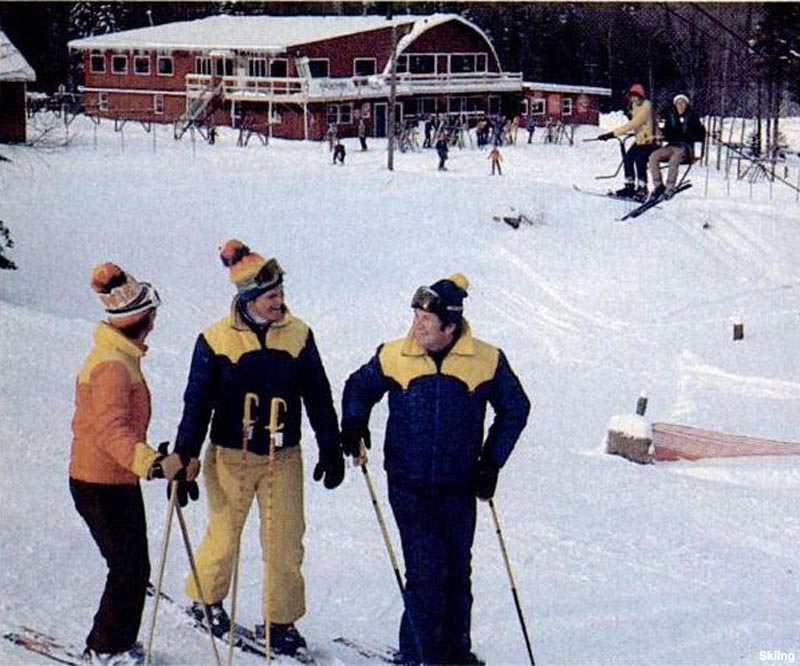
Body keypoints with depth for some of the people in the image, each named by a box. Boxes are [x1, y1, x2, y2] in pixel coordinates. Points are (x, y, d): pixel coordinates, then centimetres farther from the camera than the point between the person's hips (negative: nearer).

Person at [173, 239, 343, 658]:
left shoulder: (298, 334, -1)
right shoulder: (216, 340, -9)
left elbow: (318, 396, 7)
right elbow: (197, 402, -4)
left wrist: (331, 448, 9)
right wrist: (184, 459, -7)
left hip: (283, 458, 2)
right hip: (231, 457, -2)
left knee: (286, 544, 3)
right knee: (224, 537, 9)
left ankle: (280, 622, 19)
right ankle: (205, 601, 35)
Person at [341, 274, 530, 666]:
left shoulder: (487, 361, -4)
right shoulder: (394, 357, -4)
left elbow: (515, 409, 9)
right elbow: (359, 387, 14)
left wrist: (491, 461, 4)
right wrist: (353, 423, -5)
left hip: (459, 487, 1)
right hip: (409, 486, -1)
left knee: (456, 573, 11)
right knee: (425, 571, -8)